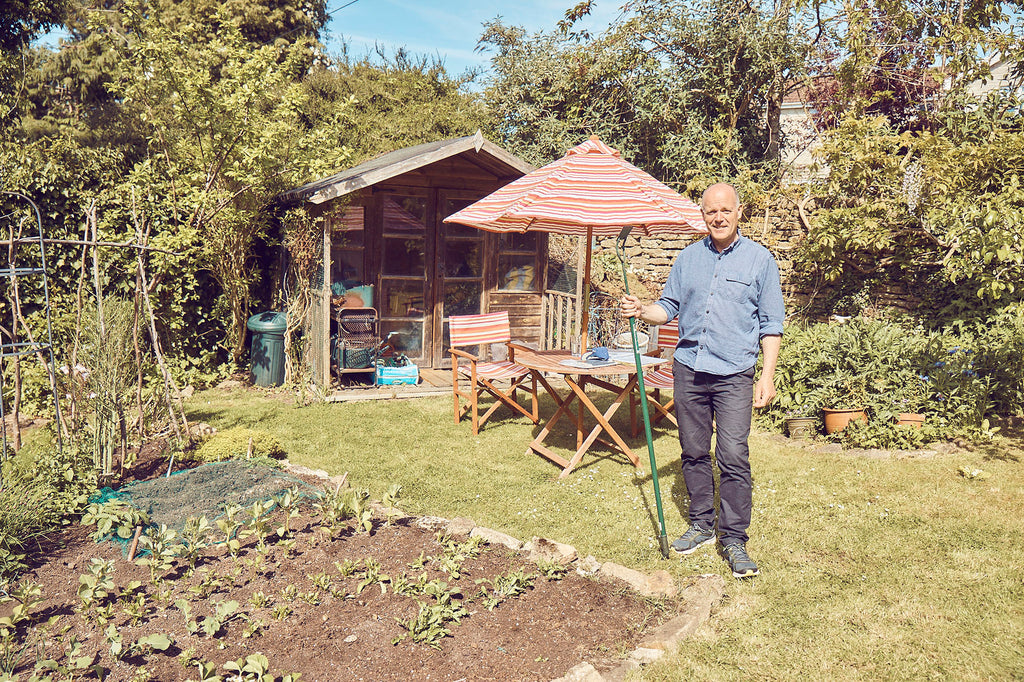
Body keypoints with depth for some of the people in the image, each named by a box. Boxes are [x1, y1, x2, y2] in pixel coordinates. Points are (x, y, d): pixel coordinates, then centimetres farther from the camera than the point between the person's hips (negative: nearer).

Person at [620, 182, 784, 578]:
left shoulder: (760, 260, 3)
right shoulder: (688, 257, 12)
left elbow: (771, 325, 2)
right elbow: (669, 307, 15)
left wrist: (767, 376, -5)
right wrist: (641, 311, -6)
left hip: (733, 374, -3)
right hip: (688, 368, 4)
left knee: (733, 457, -8)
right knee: (694, 452, 10)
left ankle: (734, 539, 4)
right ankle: (701, 525, 25)